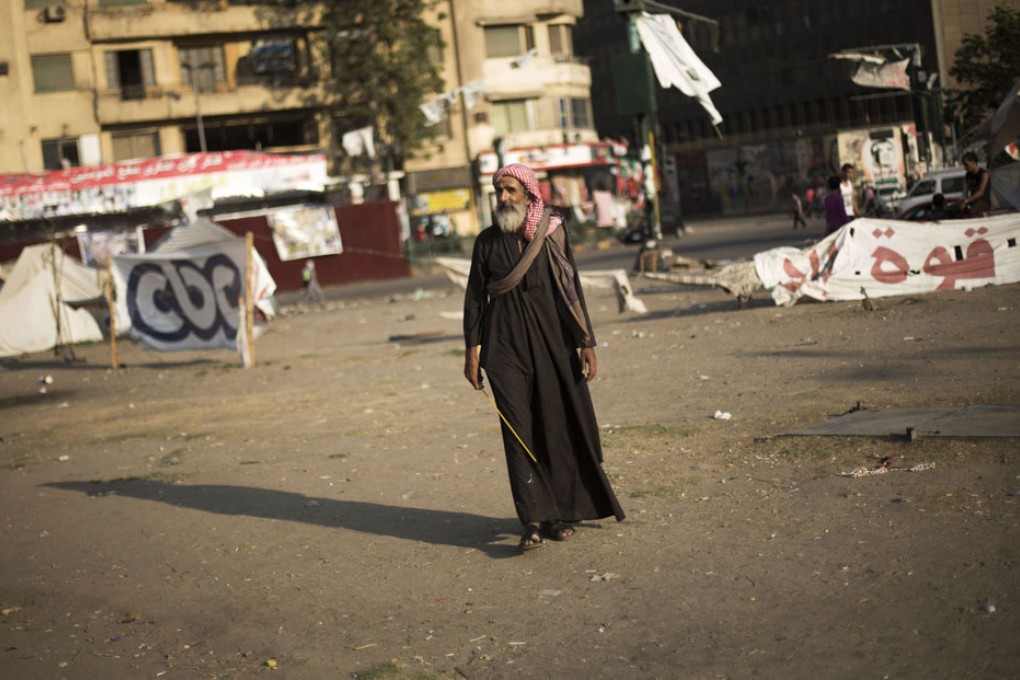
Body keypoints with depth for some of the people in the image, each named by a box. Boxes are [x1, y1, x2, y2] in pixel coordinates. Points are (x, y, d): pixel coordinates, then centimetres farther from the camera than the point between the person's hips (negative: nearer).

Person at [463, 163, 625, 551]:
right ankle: (534, 520, -10)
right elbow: (475, 297, 7)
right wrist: (472, 351, 3)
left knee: (558, 427, 3)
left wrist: (586, 343, -5)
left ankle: (560, 514, 14)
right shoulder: (487, 241, 4)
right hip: (505, 347, 0)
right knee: (519, 430, -8)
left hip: (550, 342, 0)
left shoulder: (553, 236, 2)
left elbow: (572, 290, 1)